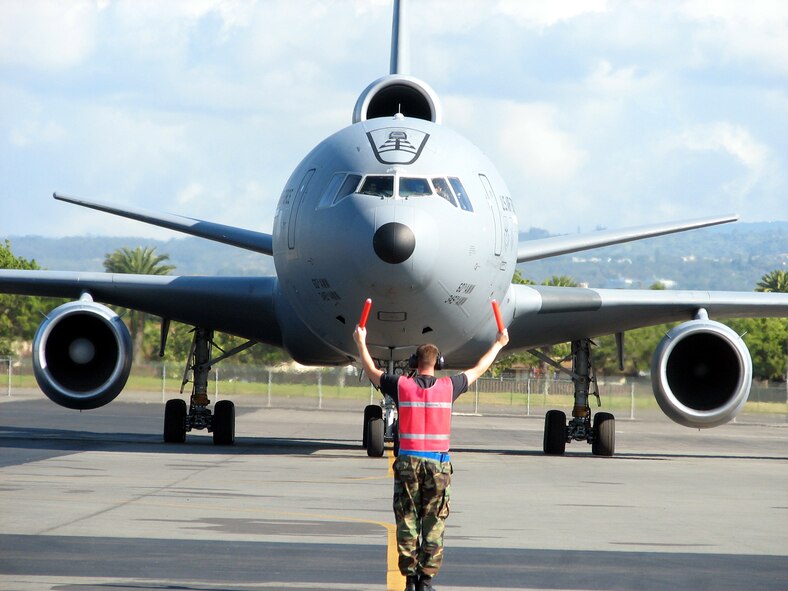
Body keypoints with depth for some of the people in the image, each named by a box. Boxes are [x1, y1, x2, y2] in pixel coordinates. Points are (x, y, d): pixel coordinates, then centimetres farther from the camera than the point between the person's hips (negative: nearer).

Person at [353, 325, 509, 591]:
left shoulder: (401, 385, -2)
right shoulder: (448, 386, -1)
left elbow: (372, 372, 16)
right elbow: (478, 370, 16)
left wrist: (361, 343, 33)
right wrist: (498, 344, 32)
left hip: (408, 461, 0)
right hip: (438, 463, 0)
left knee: (407, 522, 5)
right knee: (434, 524, 3)